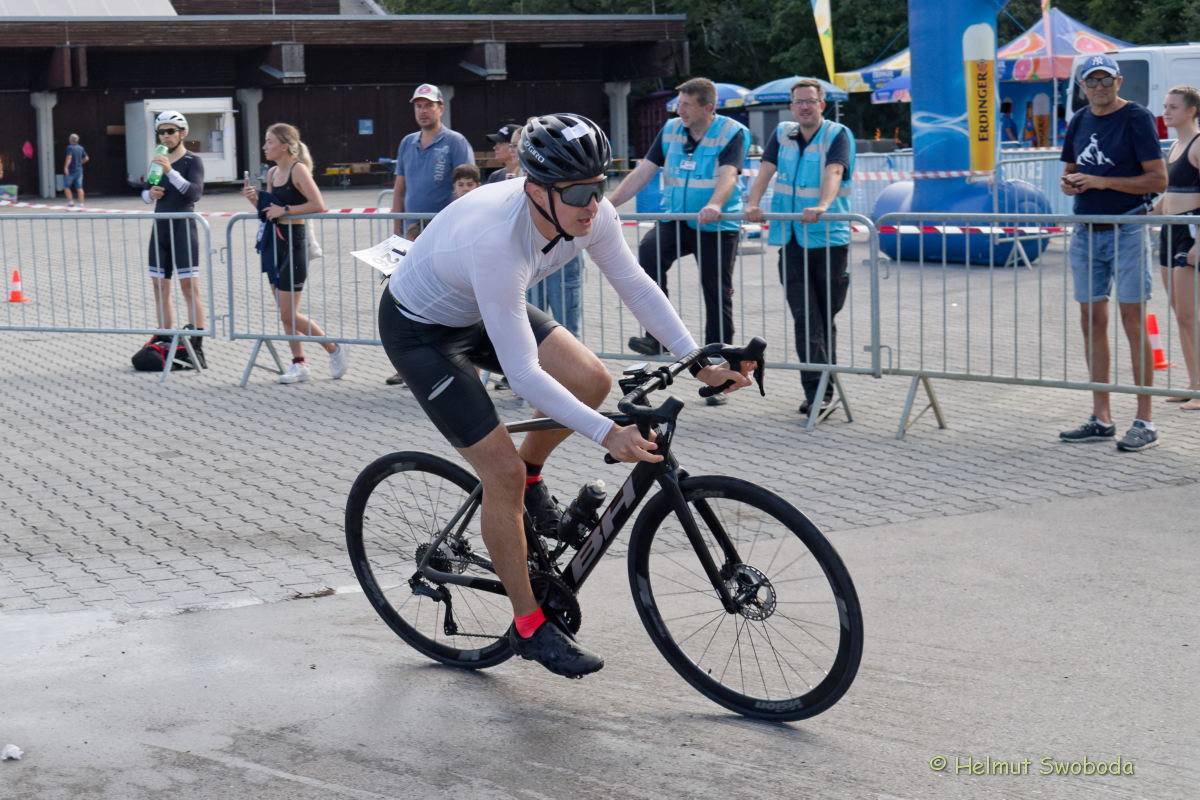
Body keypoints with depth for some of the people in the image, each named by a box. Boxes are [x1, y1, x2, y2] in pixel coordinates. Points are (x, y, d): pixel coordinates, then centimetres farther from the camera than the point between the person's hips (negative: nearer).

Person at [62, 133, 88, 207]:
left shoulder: (70, 147, -10)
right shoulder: (81, 148, 8)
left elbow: (69, 157, -23)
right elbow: (86, 158, 12)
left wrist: (66, 167, -24)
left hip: (71, 170, -5)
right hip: (79, 170, 5)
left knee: (66, 187, 7)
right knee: (79, 188, 3)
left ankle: (70, 201, -2)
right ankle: (81, 203, -3)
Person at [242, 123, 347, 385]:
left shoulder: (298, 169, -11)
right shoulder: (272, 173, 12)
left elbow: (318, 205, -21)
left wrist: (284, 210, -18)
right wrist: (256, 200, 2)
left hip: (294, 242, -8)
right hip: (273, 242, 8)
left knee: (289, 314, -7)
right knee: (285, 314, 9)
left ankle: (335, 349, 8)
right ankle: (299, 364, 15)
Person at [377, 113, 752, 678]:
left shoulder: (590, 214, -21)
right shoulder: (497, 243, -41)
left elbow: (636, 286, -4)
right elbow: (524, 375, -39)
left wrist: (700, 363, -10)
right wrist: (606, 435, -40)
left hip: (483, 312, 7)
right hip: (420, 330, -7)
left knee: (592, 381, -12)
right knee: (502, 471, -11)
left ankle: (531, 479, 16)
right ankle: (529, 627, 4)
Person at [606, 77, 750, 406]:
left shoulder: (732, 132, -8)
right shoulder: (671, 130, 7)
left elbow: (728, 175, -25)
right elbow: (643, 172, 6)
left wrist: (714, 206, -45)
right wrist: (607, 204, -4)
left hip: (717, 227, -3)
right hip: (677, 220, 3)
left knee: (718, 297, 2)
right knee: (648, 253, -28)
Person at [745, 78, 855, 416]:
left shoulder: (837, 134, -3)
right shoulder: (783, 134, 10)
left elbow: (834, 173, -20)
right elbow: (766, 170, 2)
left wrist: (821, 206, -38)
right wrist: (752, 204, -16)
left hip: (829, 238, -3)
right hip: (792, 239, 3)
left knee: (826, 315, 6)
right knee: (805, 317, -5)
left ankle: (825, 387, 17)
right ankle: (815, 391, -8)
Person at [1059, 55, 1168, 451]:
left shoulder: (1137, 118, -7)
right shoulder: (1079, 121, 13)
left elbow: (1158, 179, -11)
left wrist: (1103, 182, -18)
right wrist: (1069, 184, -2)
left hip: (1127, 232, -6)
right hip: (1086, 233, 7)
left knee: (1133, 322, -7)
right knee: (1092, 322, 8)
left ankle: (1144, 422, -3)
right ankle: (1101, 419, 16)